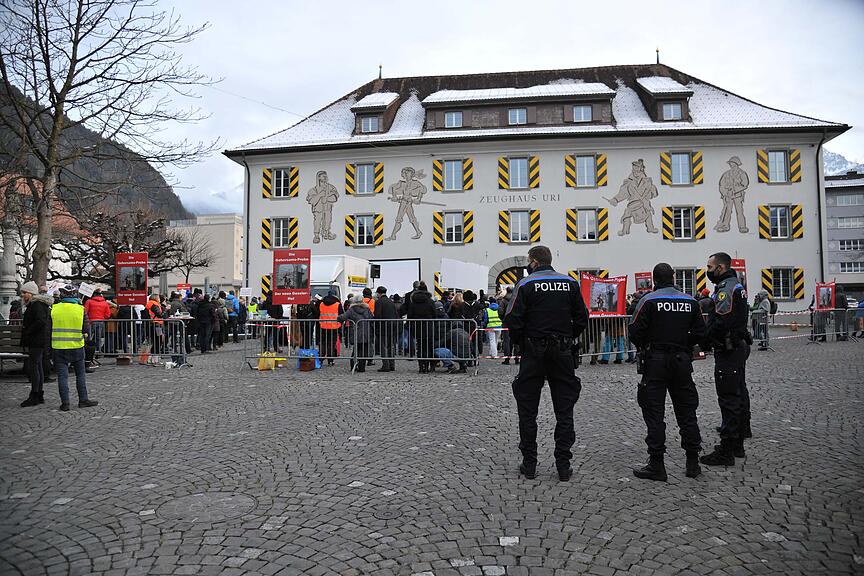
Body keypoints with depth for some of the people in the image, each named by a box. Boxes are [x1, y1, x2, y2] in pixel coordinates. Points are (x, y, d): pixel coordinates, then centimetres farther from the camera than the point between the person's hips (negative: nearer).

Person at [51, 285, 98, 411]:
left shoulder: (54, 309, -4)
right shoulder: (81, 309, -6)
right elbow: (86, 329, -6)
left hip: (58, 347, 0)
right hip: (76, 346, 0)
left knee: (62, 376, 4)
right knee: (80, 374, 12)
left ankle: (65, 402, 4)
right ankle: (83, 400, 14)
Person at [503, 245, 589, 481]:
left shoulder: (525, 284, -7)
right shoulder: (570, 283, 5)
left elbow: (512, 320, -13)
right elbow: (582, 318, 6)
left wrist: (521, 342, 3)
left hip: (533, 353, -3)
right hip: (563, 354, 3)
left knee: (528, 409, 8)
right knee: (564, 410, 9)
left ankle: (529, 464, 12)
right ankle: (563, 465, 10)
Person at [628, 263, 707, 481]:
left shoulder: (649, 300, -8)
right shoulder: (690, 302, 4)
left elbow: (635, 331, -12)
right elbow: (700, 334, 4)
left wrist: (643, 347, 7)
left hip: (656, 361, -4)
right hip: (682, 361, 4)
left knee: (654, 413, 1)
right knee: (686, 412, 13)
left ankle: (656, 465, 2)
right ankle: (693, 462, 19)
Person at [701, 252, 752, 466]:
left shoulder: (726, 288, -16)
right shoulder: (737, 285, 17)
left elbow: (722, 323, -26)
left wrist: (705, 340, -14)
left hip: (728, 350, -11)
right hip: (739, 346, 11)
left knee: (729, 399, -8)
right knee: (739, 395, 15)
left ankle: (726, 451, -4)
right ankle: (737, 444, 26)